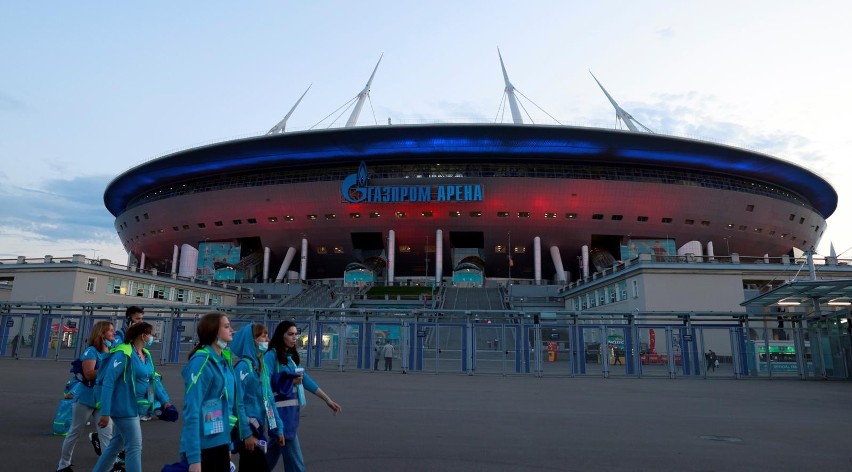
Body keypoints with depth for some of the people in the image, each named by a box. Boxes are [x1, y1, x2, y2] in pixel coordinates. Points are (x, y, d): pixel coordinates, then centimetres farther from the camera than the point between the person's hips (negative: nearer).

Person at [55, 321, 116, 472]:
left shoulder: (111, 352, 5)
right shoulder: (92, 350, -15)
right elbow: (89, 373, -25)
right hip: (87, 397, -5)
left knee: (107, 433, -1)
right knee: (75, 433, 12)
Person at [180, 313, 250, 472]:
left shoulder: (225, 361, 7)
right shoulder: (201, 362, -16)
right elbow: (191, 411, -19)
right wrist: (193, 457, -21)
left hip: (221, 443, 7)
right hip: (203, 446, -7)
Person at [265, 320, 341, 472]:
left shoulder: (291, 356, 14)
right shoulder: (271, 355, -9)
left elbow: (305, 379, 10)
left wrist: (328, 399, 7)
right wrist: (289, 381, -16)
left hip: (291, 410, 8)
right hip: (281, 411, -8)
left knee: (273, 453, 18)